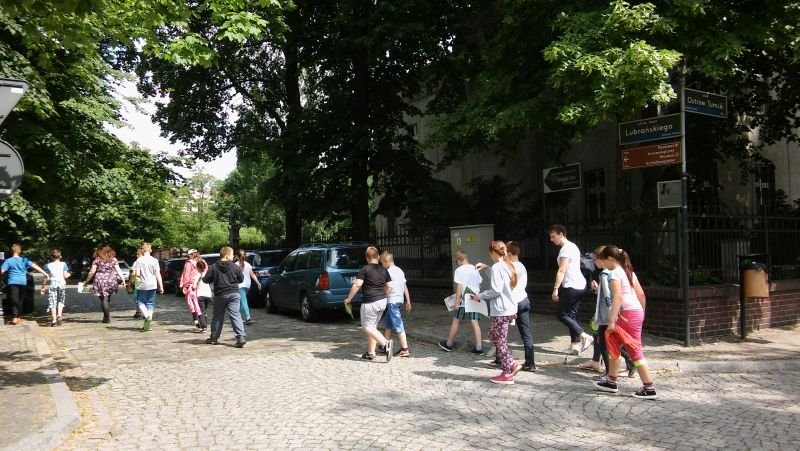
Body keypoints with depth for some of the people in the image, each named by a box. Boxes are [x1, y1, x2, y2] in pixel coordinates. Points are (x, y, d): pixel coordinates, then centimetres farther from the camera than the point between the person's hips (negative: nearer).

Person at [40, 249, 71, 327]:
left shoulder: (48, 266, 3)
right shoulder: (63, 264, 2)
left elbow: (45, 278, 1)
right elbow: (65, 276, -5)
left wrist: (43, 287, 8)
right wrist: (68, 274, 18)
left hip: (53, 285, -1)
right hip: (62, 284, 1)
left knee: (52, 303, 1)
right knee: (60, 301, 15)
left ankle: (54, 320, -2)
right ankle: (59, 315, -6)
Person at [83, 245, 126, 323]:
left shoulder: (97, 260, 4)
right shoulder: (113, 259, 7)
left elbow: (92, 271, 0)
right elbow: (118, 270, 1)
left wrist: (87, 281, 8)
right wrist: (123, 279, 1)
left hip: (100, 281, -2)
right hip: (111, 280, 2)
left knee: (104, 299, -1)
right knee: (107, 299, 16)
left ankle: (107, 317, -6)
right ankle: (107, 316, 14)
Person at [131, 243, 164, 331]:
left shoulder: (139, 260, -7)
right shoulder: (154, 260, -1)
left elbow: (137, 274, -12)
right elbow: (158, 275, -2)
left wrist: (132, 274, 12)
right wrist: (161, 286, 2)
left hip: (143, 285, -2)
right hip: (152, 285, 3)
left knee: (141, 302, 11)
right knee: (150, 303, 10)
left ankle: (147, 316, -16)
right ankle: (149, 324, 8)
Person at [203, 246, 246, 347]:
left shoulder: (214, 267, -3)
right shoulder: (235, 267, -3)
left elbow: (206, 279, -1)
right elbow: (241, 279, 6)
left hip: (220, 295, 1)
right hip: (233, 294, -1)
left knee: (217, 316, 15)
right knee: (235, 315, -4)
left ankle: (214, 337, 25)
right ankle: (240, 337, -15)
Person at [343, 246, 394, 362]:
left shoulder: (365, 269, -9)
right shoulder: (384, 270, 10)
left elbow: (357, 285, -15)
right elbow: (389, 286, 11)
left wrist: (348, 298, -6)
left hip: (370, 302, -7)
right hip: (382, 302, 7)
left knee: (367, 327, -2)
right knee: (372, 326, 16)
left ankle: (385, 343, -22)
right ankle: (370, 353, 17)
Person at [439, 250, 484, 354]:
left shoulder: (459, 270, -10)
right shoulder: (475, 269, 10)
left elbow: (459, 287, -15)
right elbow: (479, 285, 16)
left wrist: (457, 302, -13)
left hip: (464, 301, -6)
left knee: (456, 321, 8)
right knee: (475, 323, 5)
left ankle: (448, 344, 20)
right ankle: (479, 347, 2)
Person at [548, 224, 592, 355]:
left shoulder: (565, 248, -15)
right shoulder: (573, 246, 16)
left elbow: (561, 271, -21)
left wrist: (555, 288, -23)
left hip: (571, 286, -10)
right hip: (579, 285, 10)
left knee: (562, 315, -2)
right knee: (571, 315, 12)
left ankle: (584, 336, -8)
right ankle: (575, 345, 12)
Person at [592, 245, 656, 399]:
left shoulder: (615, 273, -11)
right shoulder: (629, 272, 15)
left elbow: (618, 297, -21)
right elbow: (641, 294, 15)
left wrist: (611, 321, -22)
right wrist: (642, 313, 25)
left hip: (628, 314, -10)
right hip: (636, 311, 10)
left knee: (635, 351, -5)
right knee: (612, 342, 16)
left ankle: (649, 388, -3)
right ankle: (611, 382, 23)